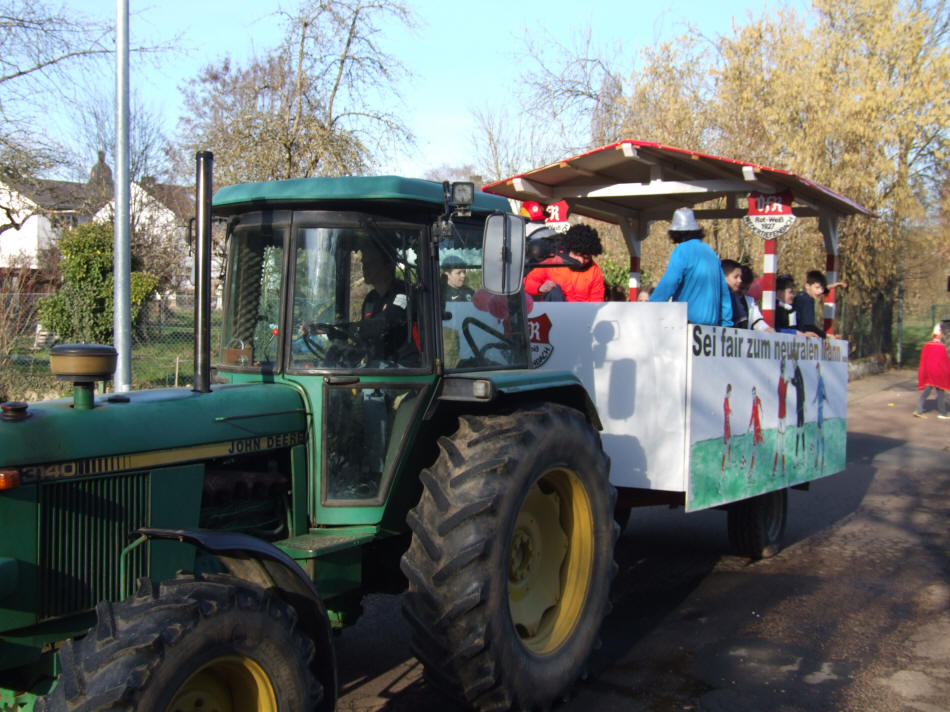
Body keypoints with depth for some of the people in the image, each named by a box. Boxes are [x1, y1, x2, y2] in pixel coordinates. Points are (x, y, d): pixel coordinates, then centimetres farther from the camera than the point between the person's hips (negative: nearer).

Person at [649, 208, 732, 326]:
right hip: (712, 322, 7)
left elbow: (668, 283, -17)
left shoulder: (682, 250, -6)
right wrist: (726, 324, 23)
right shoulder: (711, 251, 17)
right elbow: (724, 291, 19)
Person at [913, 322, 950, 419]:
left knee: (925, 392, 8)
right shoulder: (941, 347, -15)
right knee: (941, 393, 6)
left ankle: (918, 410, 0)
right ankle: (942, 413, 12)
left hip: (928, 374, 5)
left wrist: (922, 374, 17)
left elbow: (923, 361, 9)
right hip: (938, 373, -5)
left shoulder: (926, 346, 3)